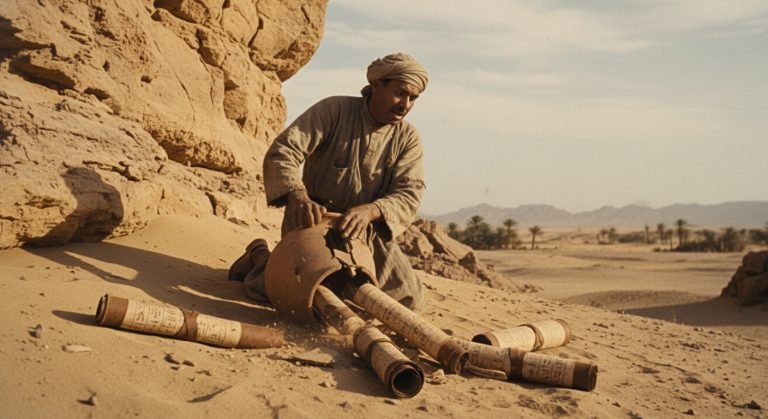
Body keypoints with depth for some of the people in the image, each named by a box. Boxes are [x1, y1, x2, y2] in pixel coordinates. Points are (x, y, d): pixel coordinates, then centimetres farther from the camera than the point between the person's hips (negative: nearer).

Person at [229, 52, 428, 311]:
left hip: (364, 232, 4)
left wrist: (370, 210, -37)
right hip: (311, 221, -4)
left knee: (411, 299, -3)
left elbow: (408, 195, -15)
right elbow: (282, 152, -21)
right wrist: (297, 195, -41)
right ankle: (260, 256, 15)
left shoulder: (408, 139, -3)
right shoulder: (334, 110, -12)